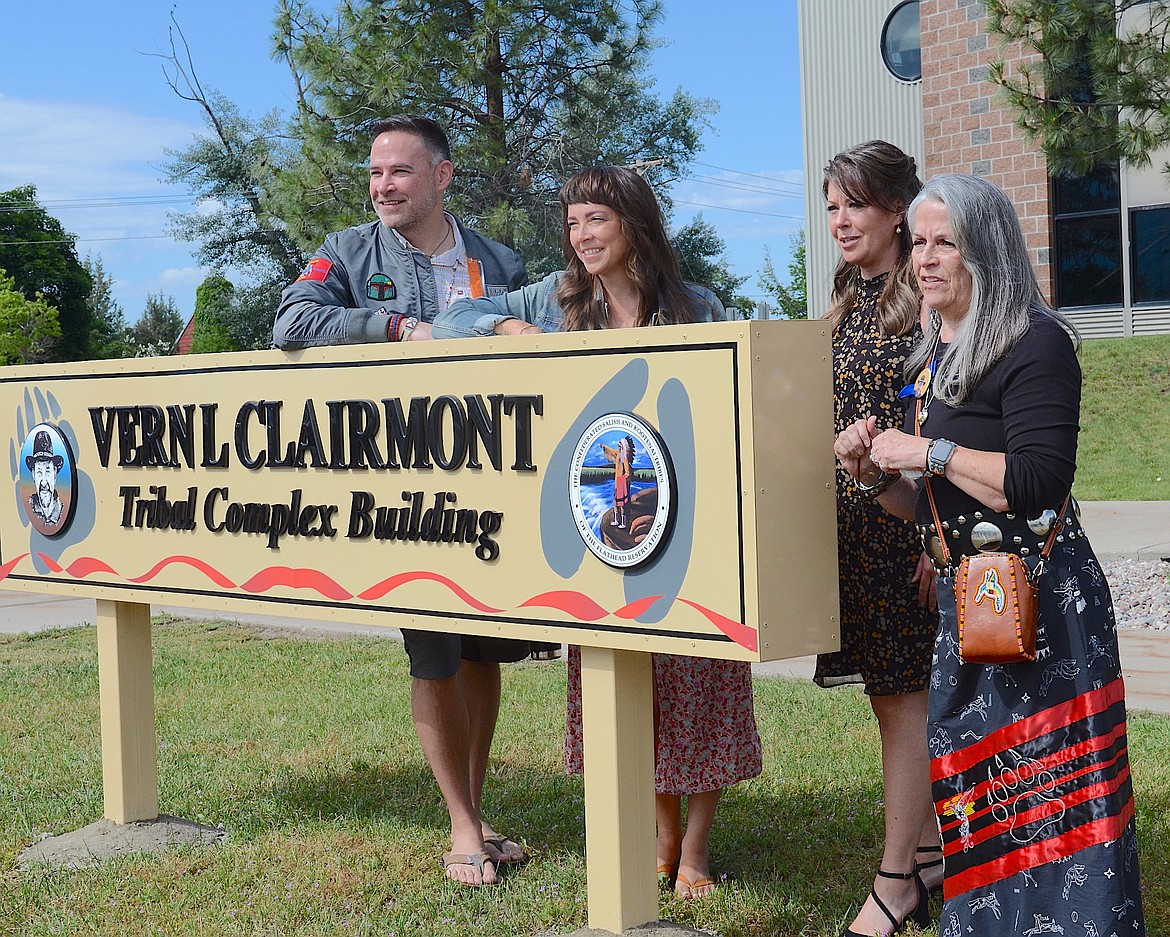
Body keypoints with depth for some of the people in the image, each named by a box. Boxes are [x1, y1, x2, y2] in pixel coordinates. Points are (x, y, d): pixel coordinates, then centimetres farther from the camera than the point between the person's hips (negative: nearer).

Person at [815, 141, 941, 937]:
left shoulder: (930, 298, -10)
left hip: (909, 519, -8)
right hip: (851, 520, 8)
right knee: (887, 691, 12)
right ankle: (928, 848, 24)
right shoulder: (846, 302, 14)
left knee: (903, 693, -3)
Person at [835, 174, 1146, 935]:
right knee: (973, 774, 13)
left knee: (1045, 783, -7)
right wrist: (878, 472, 3)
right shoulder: (934, 358, 16)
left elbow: (1037, 484, -21)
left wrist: (929, 452, -16)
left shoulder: (1034, 344, -11)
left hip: (1038, 594, -9)